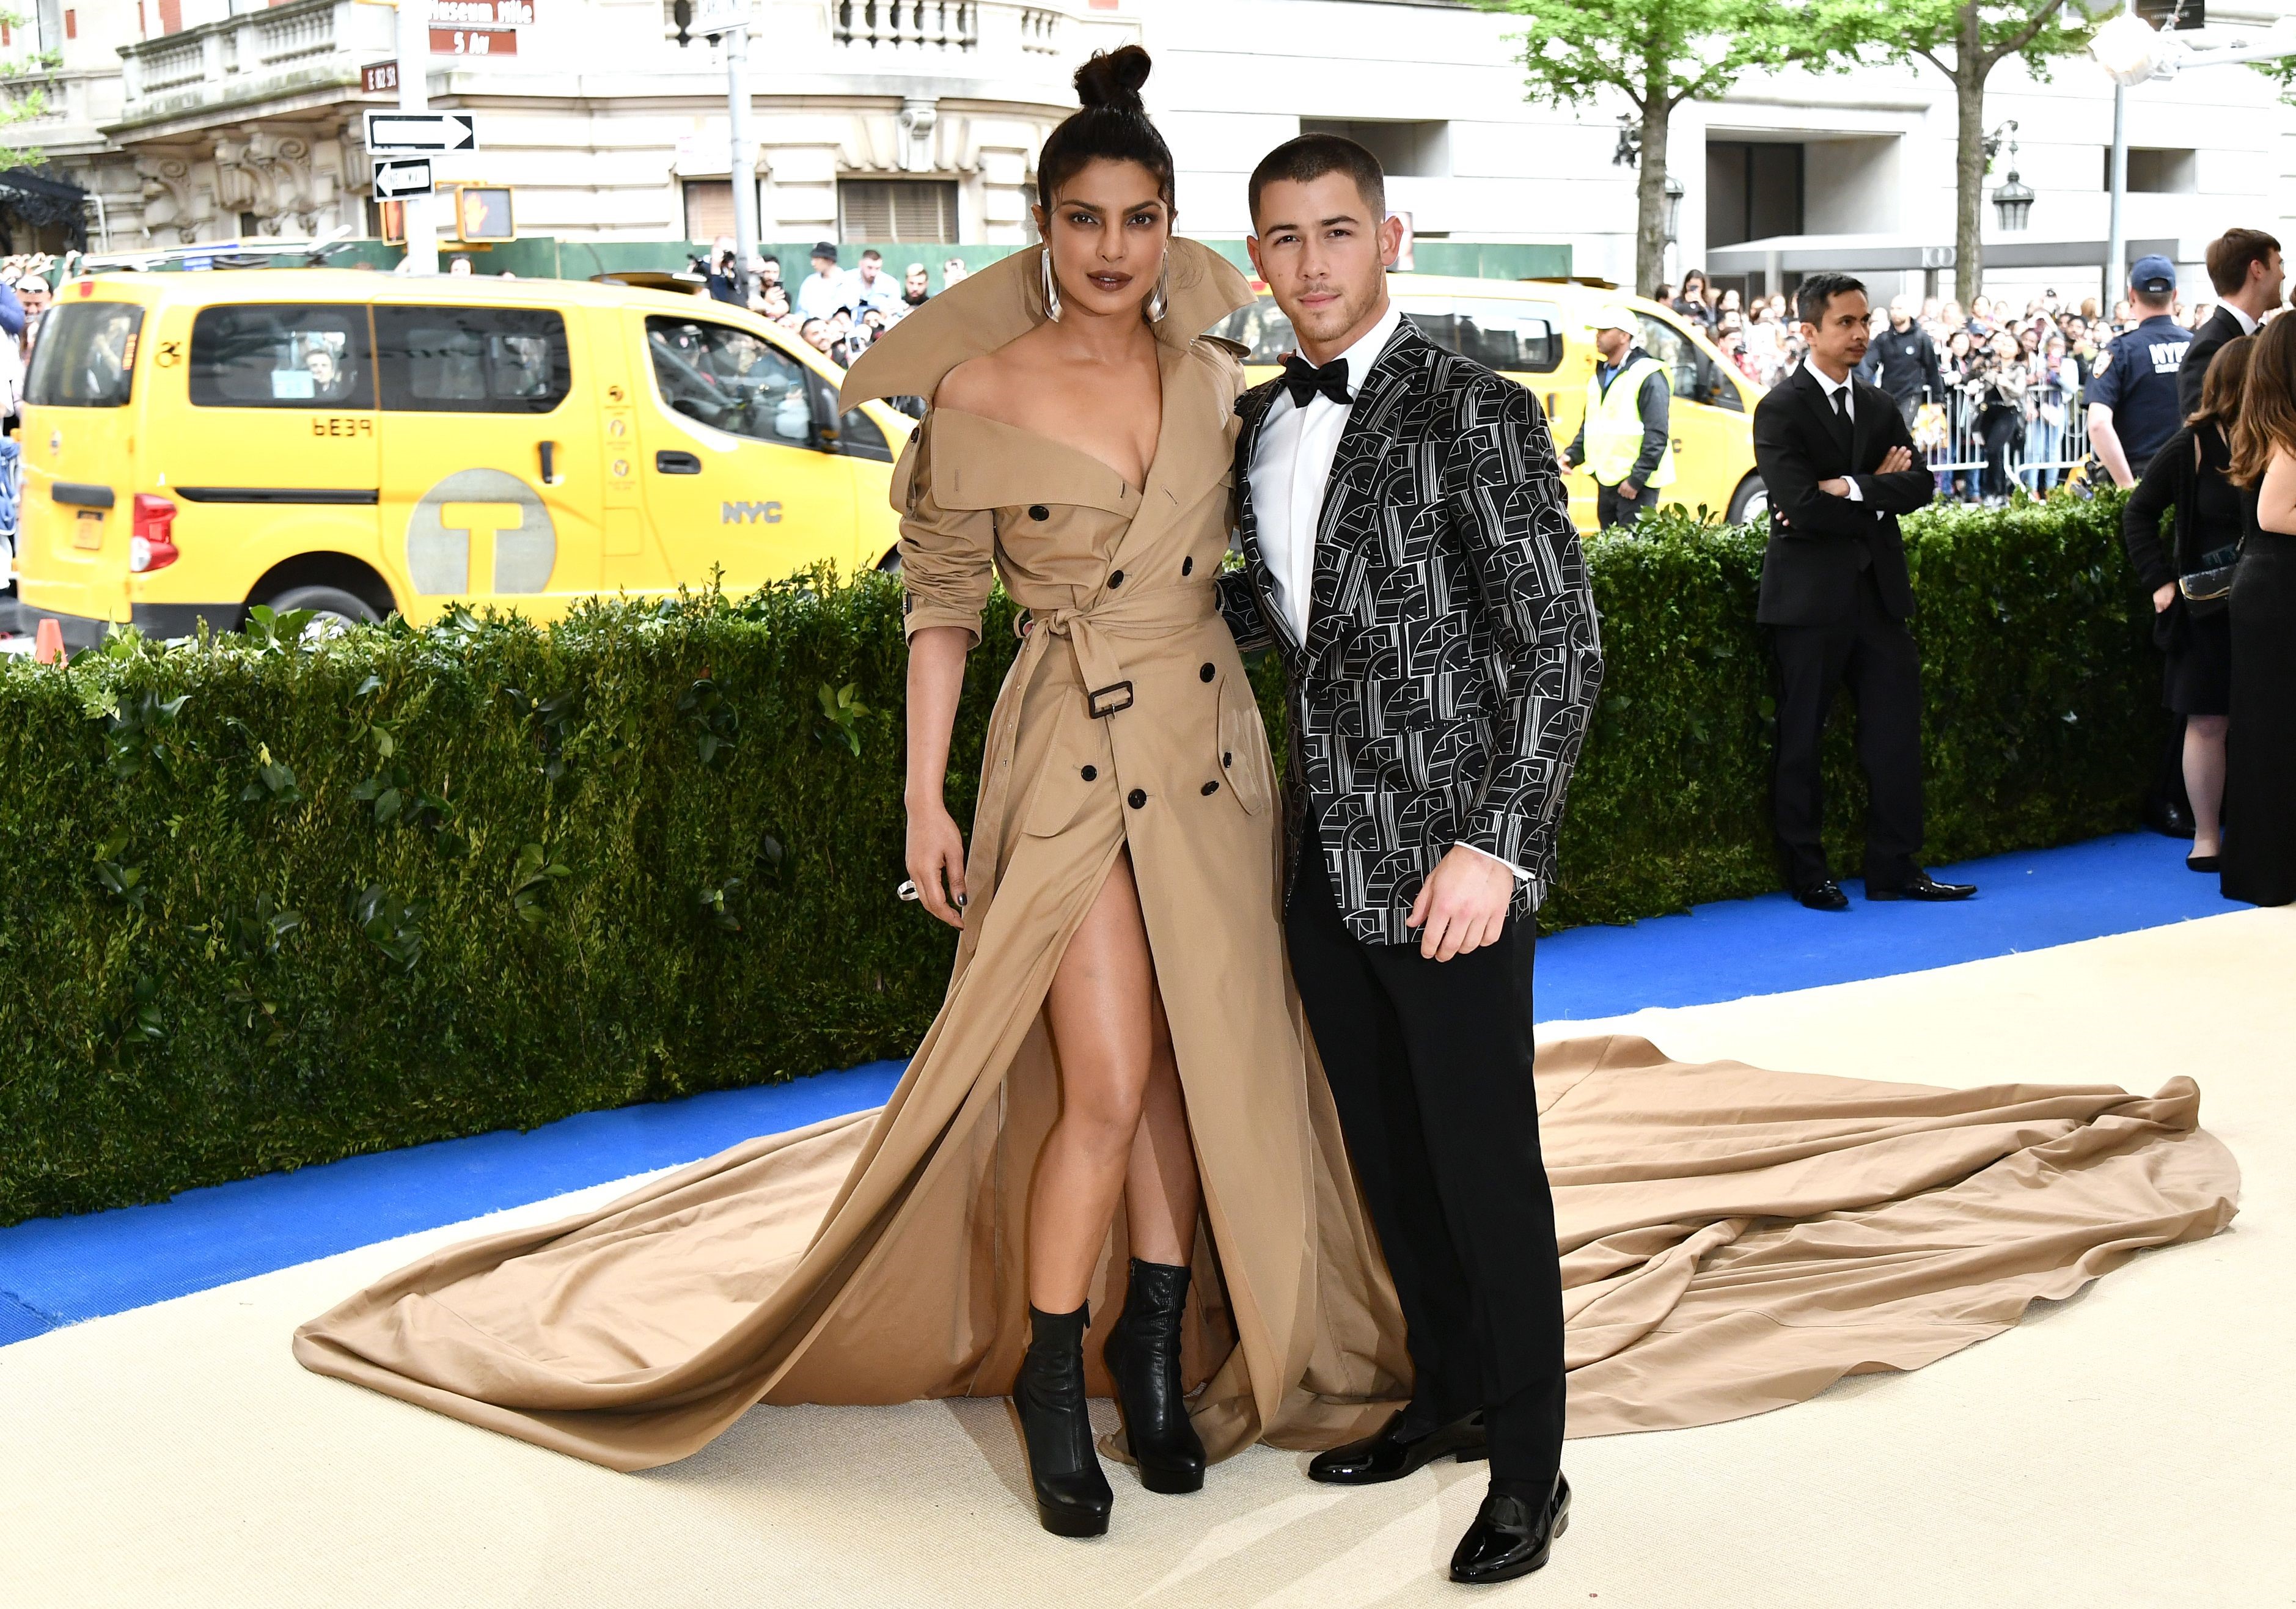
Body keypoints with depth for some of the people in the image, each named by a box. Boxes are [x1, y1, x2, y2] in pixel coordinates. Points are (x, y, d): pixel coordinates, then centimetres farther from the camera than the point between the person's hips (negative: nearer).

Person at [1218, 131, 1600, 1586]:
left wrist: (1492, 848, -20)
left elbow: (1562, 647, -14)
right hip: (1327, 859, 7)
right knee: (1387, 1153, 17)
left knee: (1486, 1169, 1)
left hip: (1450, 865, -7)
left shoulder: (1476, 415, -11)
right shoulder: (1257, 426, 10)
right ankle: (1448, 1394, 35)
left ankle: (1528, 1468, 16)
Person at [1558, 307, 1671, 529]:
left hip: (1635, 485, -9)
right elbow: (1589, 425, 25)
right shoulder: (1600, 375, 17)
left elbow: (1657, 436, -16)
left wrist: (1637, 479, -20)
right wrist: (1572, 455, 8)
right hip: (1606, 480, 9)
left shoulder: (1648, 377, -11)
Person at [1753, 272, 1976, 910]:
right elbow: (1802, 505, -18)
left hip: (1878, 591, 6)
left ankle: (1894, 867, 13)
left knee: (1896, 727, 5)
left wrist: (1851, 490, -14)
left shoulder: (1881, 407, 14)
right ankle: (1806, 872, 12)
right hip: (1810, 595, -6)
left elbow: (1919, 484, 1)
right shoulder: (1781, 410, -7)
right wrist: (1878, 492, -8)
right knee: (1802, 737, 2)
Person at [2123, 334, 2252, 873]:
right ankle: (2206, 837, 14)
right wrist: (2160, 581, -5)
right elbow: (2138, 512, 4)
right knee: (2207, 721, 4)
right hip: (2209, 610, -1)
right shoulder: (2191, 448, -4)